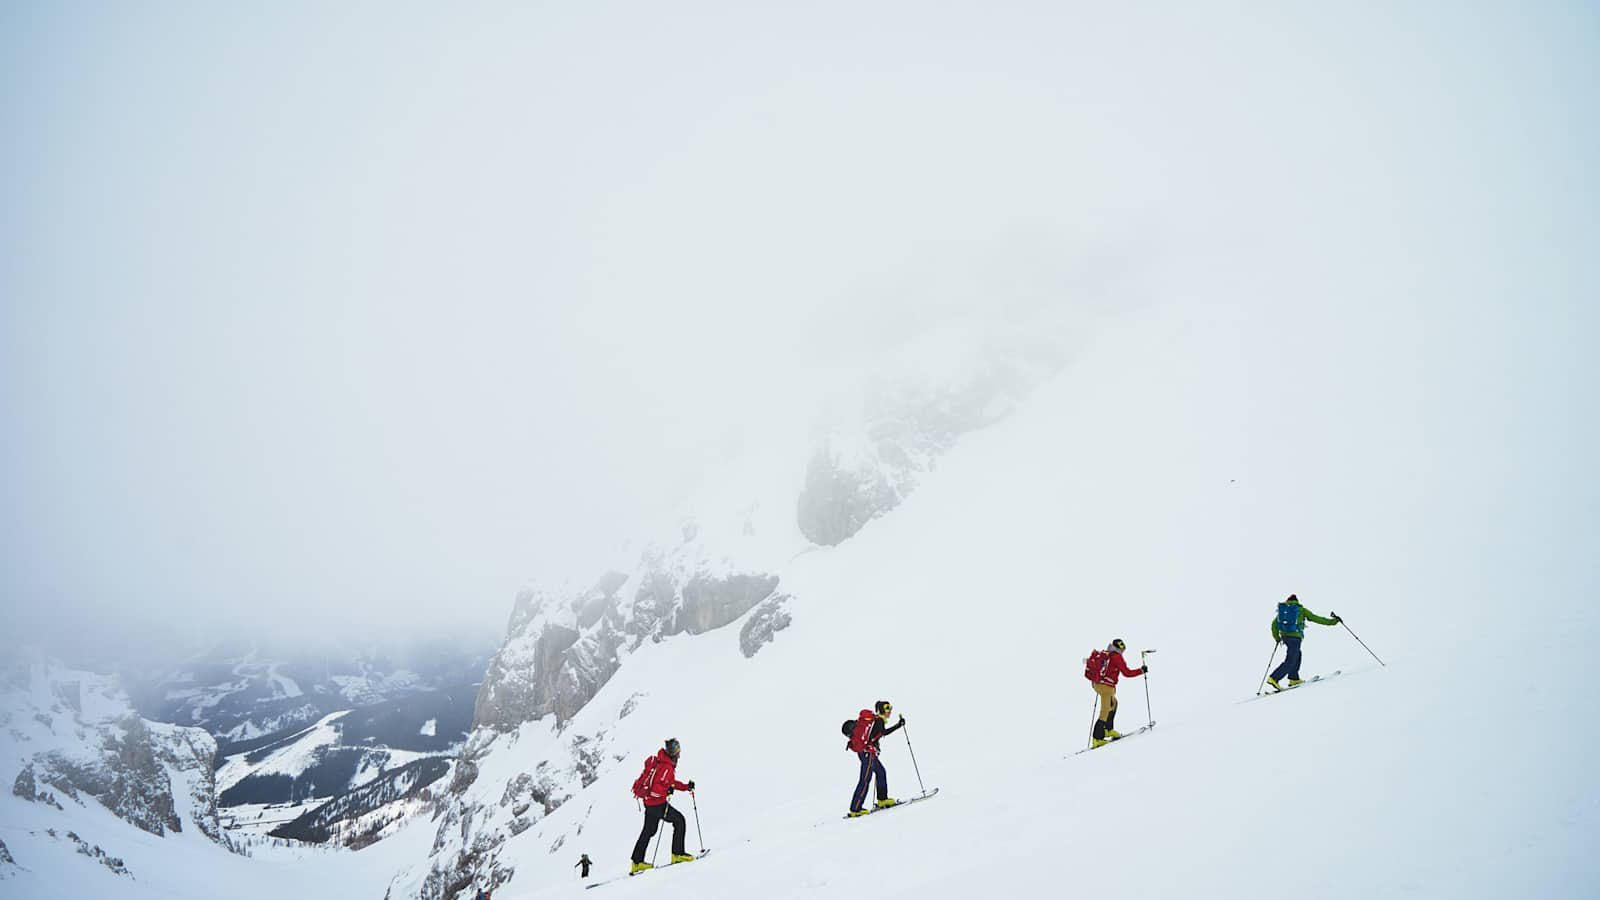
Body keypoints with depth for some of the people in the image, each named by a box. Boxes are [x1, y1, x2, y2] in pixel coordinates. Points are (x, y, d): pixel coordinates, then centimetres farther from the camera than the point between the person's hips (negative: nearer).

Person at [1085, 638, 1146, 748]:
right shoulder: (1117, 657, -9)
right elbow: (1127, 673, -9)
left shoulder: (1103, 653, 10)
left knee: (1113, 703, 29)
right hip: (1106, 686, -8)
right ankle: (1097, 739, -7)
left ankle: (1108, 730, 28)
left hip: (1096, 684, 8)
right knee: (1105, 713, -4)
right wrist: (1141, 670, 3)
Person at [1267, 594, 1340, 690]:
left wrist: (1277, 637, 20)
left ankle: (1294, 679, 25)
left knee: (1297, 655, 26)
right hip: (1295, 636, -6)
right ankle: (1273, 678, -16)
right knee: (1290, 662, -4)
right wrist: (1332, 621, 9)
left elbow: (1274, 624, 9)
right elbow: (1315, 618, 2)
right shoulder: (1301, 610, 3)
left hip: (1284, 635, 6)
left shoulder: (1282, 609, 14)